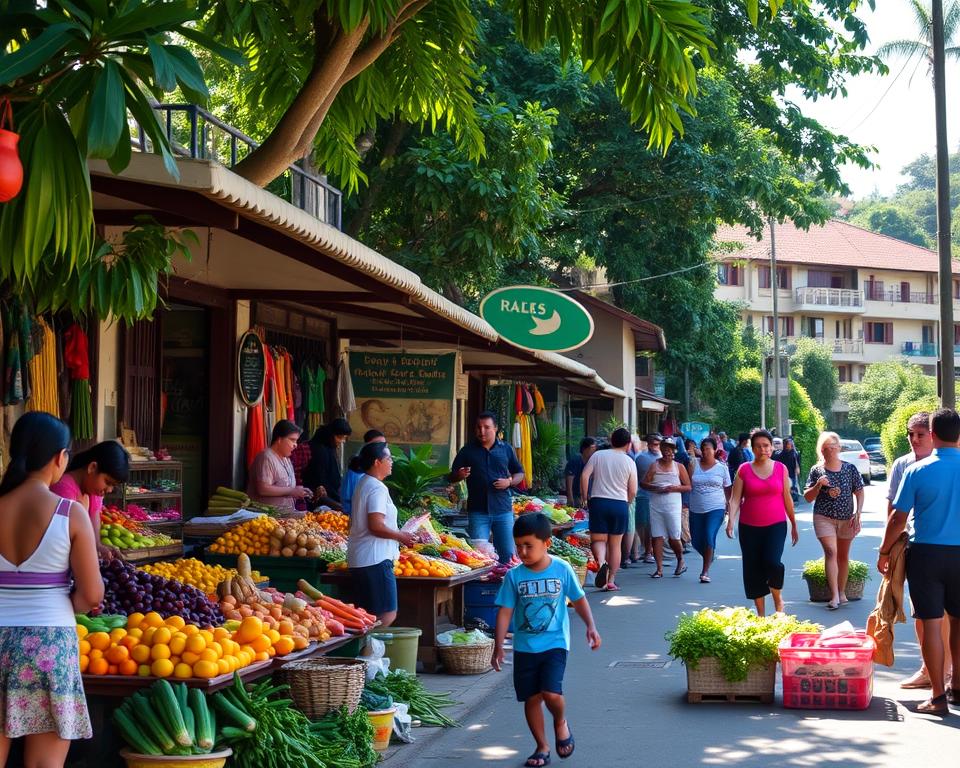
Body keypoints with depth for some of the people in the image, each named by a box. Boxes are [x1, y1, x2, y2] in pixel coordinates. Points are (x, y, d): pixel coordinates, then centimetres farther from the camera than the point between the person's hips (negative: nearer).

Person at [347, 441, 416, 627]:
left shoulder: (363, 484, 18)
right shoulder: (377, 488, -14)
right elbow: (376, 526, -22)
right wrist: (400, 536, -7)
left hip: (359, 560, 11)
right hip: (375, 559, -11)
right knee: (387, 615, -10)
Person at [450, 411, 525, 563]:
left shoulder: (506, 449, 8)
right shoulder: (467, 451, 4)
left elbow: (519, 473, 15)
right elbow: (452, 477, 7)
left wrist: (509, 482, -7)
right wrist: (460, 475, -16)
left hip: (503, 510, 1)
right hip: (478, 510, -1)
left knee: (508, 554, 3)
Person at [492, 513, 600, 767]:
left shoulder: (562, 569, -6)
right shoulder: (514, 576, -5)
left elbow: (578, 599, 7)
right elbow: (505, 612, -3)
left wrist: (591, 626, -3)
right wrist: (499, 646, -8)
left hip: (555, 643, -2)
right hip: (525, 647, 2)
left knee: (551, 693, -17)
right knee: (531, 698, 7)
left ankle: (561, 722, 17)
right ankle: (542, 747, 24)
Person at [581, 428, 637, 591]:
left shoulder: (598, 455, 4)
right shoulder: (629, 462, 3)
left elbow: (584, 476, -6)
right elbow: (633, 491, 2)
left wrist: (586, 498, 4)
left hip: (598, 502, 0)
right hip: (620, 504, 0)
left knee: (598, 539, 5)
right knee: (615, 544, 10)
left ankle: (601, 562, -27)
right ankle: (611, 581, 10)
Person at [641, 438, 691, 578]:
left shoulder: (679, 467, 5)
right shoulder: (654, 465, 8)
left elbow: (688, 487, 3)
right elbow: (643, 483, 3)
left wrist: (674, 488, -12)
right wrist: (655, 488, -14)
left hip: (673, 505, -2)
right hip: (655, 505, 2)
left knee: (673, 537, -1)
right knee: (656, 537, -2)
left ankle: (681, 560, 26)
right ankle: (659, 569, 3)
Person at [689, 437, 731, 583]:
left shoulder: (722, 467, 4)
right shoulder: (694, 464, 3)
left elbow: (727, 489, 11)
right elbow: (689, 484, -6)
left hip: (716, 509, -2)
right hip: (696, 509, 3)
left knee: (709, 537, -18)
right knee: (696, 541, 8)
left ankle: (705, 571, -12)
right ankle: (709, 558, 40)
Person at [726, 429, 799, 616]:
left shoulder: (781, 469, 5)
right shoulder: (744, 470, 2)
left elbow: (787, 498, 11)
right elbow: (735, 498, -2)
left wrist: (794, 524, 14)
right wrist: (731, 520, -18)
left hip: (776, 525, -1)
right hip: (749, 527, 1)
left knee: (773, 562, -20)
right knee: (753, 571, 2)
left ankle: (778, 598, 8)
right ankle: (760, 614, 13)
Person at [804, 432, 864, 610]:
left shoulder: (850, 468, 1)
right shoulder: (816, 470, -1)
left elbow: (859, 493, 6)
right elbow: (807, 497, 1)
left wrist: (858, 513, -4)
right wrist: (818, 485, -17)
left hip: (846, 518, 2)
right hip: (824, 517, -2)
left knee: (843, 555, 11)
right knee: (831, 552, -15)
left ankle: (841, 593, 22)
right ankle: (835, 596, -20)